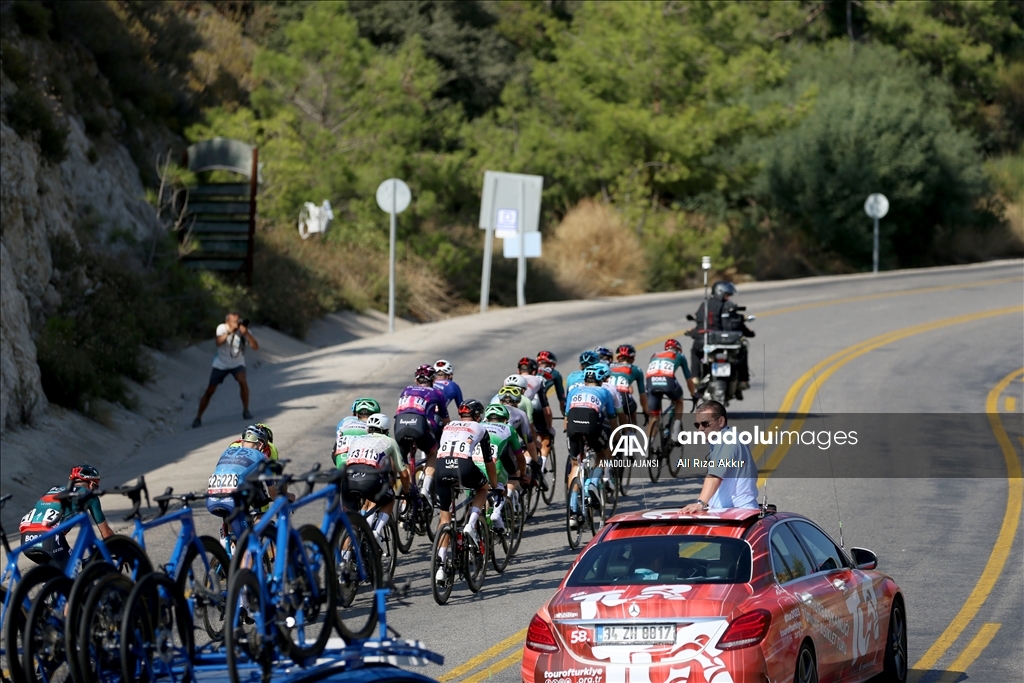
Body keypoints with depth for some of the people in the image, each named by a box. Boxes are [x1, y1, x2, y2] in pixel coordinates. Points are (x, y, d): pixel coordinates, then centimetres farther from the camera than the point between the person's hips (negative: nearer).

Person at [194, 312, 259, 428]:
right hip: (221, 364, 0)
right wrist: (229, 332, -45)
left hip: (237, 364, 0)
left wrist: (246, 333, -40)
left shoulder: (243, 330, -17)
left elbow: (255, 347, -28)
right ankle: (198, 417, 15)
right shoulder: (222, 328, -16)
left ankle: (246, 410, -15)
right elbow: (219, 342, -34)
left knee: (242, 381, -30)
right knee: (209, 391, 1)